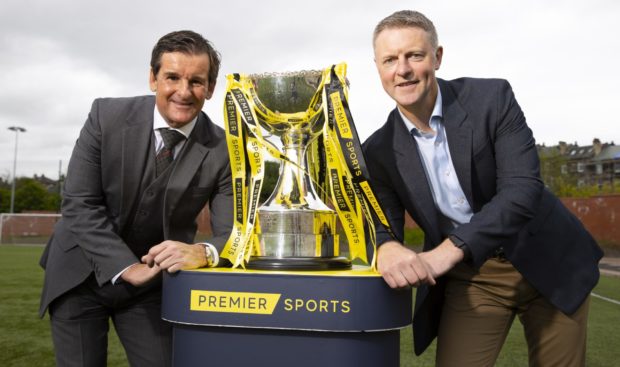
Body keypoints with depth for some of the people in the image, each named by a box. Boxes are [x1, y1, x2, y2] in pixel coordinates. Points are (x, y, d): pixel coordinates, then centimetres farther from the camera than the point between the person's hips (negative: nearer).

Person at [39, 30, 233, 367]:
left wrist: (203, 252, -38)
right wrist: (128, 267, -24)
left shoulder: (223, 150, -14)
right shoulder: (107, 115, -14)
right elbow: (79, 204, -15)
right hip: (80, 273, 0)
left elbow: (231, 234, -16)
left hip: (153, 280, 1)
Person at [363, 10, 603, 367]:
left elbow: (523, 188, -25)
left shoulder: (492, 98, -16)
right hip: (468, 277, 1)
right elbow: (381, 223, -10)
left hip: (548, 261, 0)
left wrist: (450, 249, -36)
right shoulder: (380, 151, -8)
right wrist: (387, 249, -36)